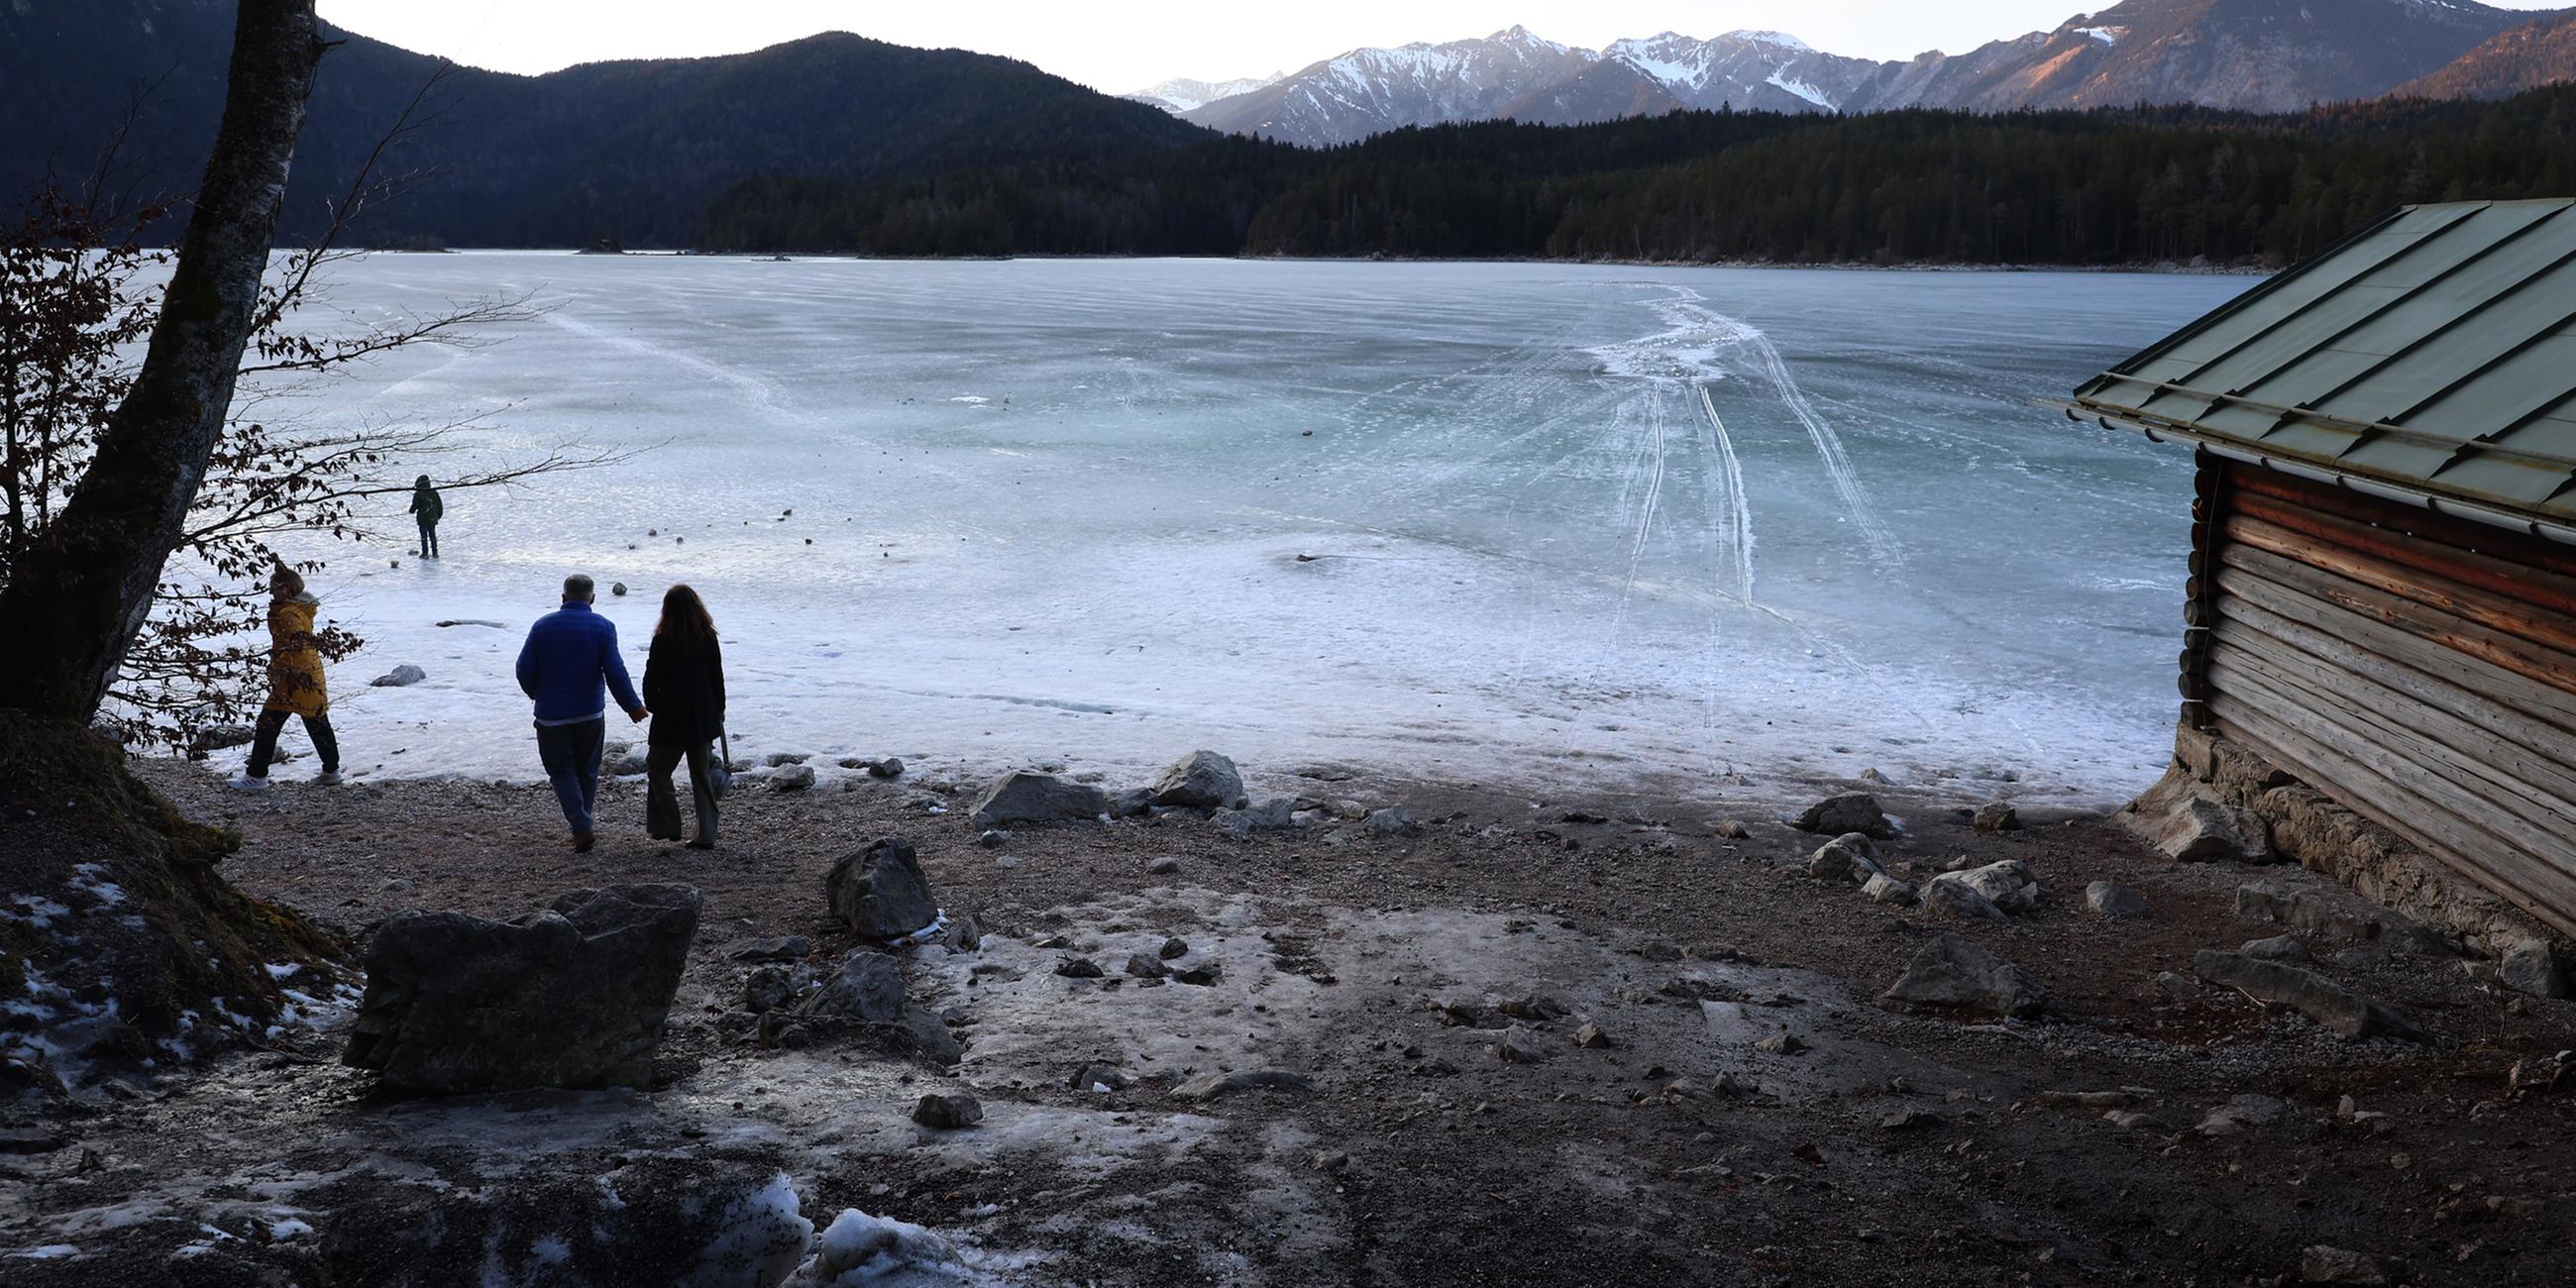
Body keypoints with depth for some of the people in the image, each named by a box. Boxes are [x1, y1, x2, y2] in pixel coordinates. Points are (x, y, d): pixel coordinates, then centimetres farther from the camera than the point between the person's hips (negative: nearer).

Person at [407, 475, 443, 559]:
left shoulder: (418, 494, -13)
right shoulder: (434, 493, 4)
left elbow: (415, 505, -14)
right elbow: (440, 505, 10)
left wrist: (412, 511, 10)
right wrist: (438, 515, 23)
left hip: (423, 519, -5)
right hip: (433, 519, 5)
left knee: (424, 536, 1)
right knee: (432, 535, 13)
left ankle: (425, 553, 1)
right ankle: (435, 553, 14)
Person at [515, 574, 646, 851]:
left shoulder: (542, 626, -1)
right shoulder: (602, 627, -6)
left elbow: (524, 670, -1)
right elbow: (615, 672, -12)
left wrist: (536, 695, 19)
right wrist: (633, 706, -1)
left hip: (551, 715, 0)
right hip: (590, 714, 0)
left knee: (562, 772, 6)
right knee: (587, 772, 14)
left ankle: (581, 828, -10)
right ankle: (582, 827, 20)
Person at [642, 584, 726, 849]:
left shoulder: (663, 640, -12)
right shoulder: (708, 638, -1)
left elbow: (651, 679, -8)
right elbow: (718, 677, 6)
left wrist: (652, 705, 10)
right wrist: (719, 710, 17)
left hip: (671, 719, -4)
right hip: (704, 718, 4)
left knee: (658, 769, 14)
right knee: (702, 775, 10)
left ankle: (667, 827, 8)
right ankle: (706, 835, 8)